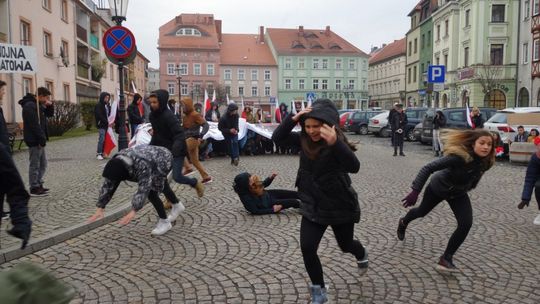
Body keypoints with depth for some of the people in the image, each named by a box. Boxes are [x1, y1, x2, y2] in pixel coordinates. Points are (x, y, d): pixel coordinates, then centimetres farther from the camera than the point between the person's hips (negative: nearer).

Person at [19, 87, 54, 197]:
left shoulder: (39, 105, 13)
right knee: (35, 165, -4)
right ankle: (34, 189, 3)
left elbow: (50, 114, 23)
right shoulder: (29, 106, -18)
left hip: (38, 140, 10)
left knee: (42, 164, 15)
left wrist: (50, 105, 3)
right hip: (34, 140, -10)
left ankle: (39, 185, 24)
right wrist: (42, 138, -23)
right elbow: (34, 125, -24)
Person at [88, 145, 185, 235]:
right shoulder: (117, 162, -21)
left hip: (164, 159, -8)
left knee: (151, 193, -14)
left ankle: (164, 222, 1)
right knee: (161, 185, 25)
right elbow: (107, 185, -16)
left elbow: (143, 189, -42)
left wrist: (133, 212, -45)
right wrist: (100, 209, -17)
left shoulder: (142, 165, -43)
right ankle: (177, 206, 48)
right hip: (152, 158, 8)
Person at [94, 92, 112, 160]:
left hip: (107, 125, 7)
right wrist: (107, 123, -19)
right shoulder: (98, 106, -6)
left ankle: (102, 153, 9)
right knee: (102, 139, -11)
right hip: (101, 125, -7)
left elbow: (110, 114, 18)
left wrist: (112, 122, 1)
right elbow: (100, 116, -15)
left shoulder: (108, 105, 16)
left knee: (106, 139, 3)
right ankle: (99, 154, -5)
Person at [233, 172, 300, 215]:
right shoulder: (245, 197, -36)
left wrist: (271, 177, -17)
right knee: (293, 202, -8)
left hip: (268, 194, 6)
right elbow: (255, 211, -27)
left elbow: (264, 184, 2)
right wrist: (272, 210, -24)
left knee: (294, 194, 5)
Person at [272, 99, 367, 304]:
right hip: (312, 206, 4)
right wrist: (293, 119, -25)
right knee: (307, 248, -6)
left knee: (345, 245, 19)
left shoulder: (338, 142, -23)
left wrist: (335, 143, -55)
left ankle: (361, 254, 58)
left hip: (340, 206, -4)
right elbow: (277, 138, -9)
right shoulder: (304, 140, -6)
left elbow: (354, 166, -39)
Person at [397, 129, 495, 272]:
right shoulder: (459, 157, -39)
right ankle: (403, 223, 57)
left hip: (458, 194, 4)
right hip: (438, 188, -4)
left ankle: (446, 259, 0)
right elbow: (428, 168, -37)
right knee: (422, 211, 21)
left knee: (466, 224, -16)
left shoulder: (486, 161, -21)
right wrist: (415, 190, -41)